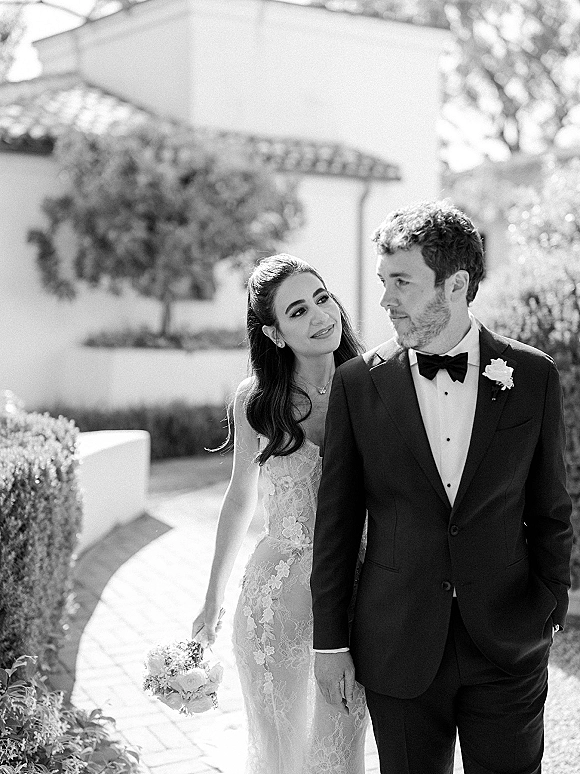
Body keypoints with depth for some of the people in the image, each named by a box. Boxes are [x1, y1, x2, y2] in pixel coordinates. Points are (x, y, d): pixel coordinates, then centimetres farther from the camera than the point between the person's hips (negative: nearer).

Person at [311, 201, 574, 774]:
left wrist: (549, 614, 6)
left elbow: (550, 512, 6)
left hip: (508, 647, 0)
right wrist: (329, 640, 2)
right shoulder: (357, 383, -3)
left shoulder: (532, 377, -2)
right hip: (398, 651, 0)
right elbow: (336, 522, 1)